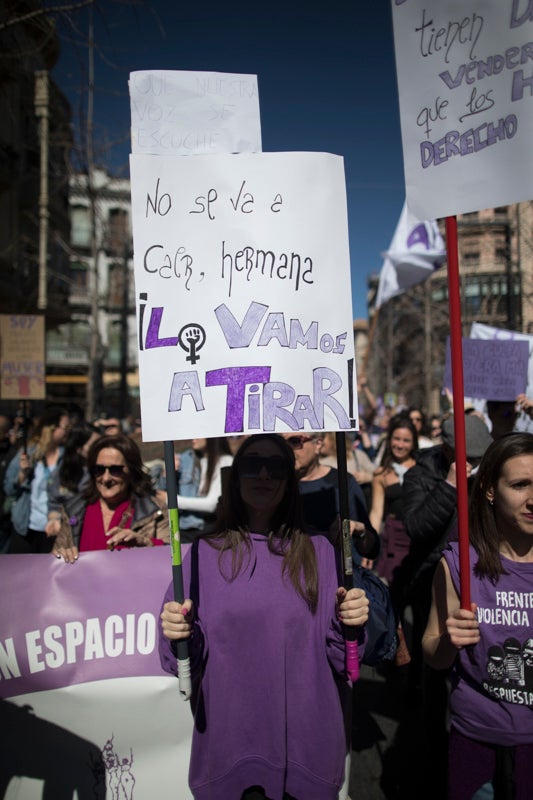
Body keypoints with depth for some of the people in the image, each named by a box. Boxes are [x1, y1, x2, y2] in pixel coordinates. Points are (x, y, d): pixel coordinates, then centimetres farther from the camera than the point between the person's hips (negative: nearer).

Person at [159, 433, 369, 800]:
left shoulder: (318, 551, -2)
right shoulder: (205, 553, -2)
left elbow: (340, 658, 0)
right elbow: (189, 660, -1)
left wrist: (351, 624, -18)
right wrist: (177, 636, -21)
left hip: (306, 745, 1)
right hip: (227, 744, 0)